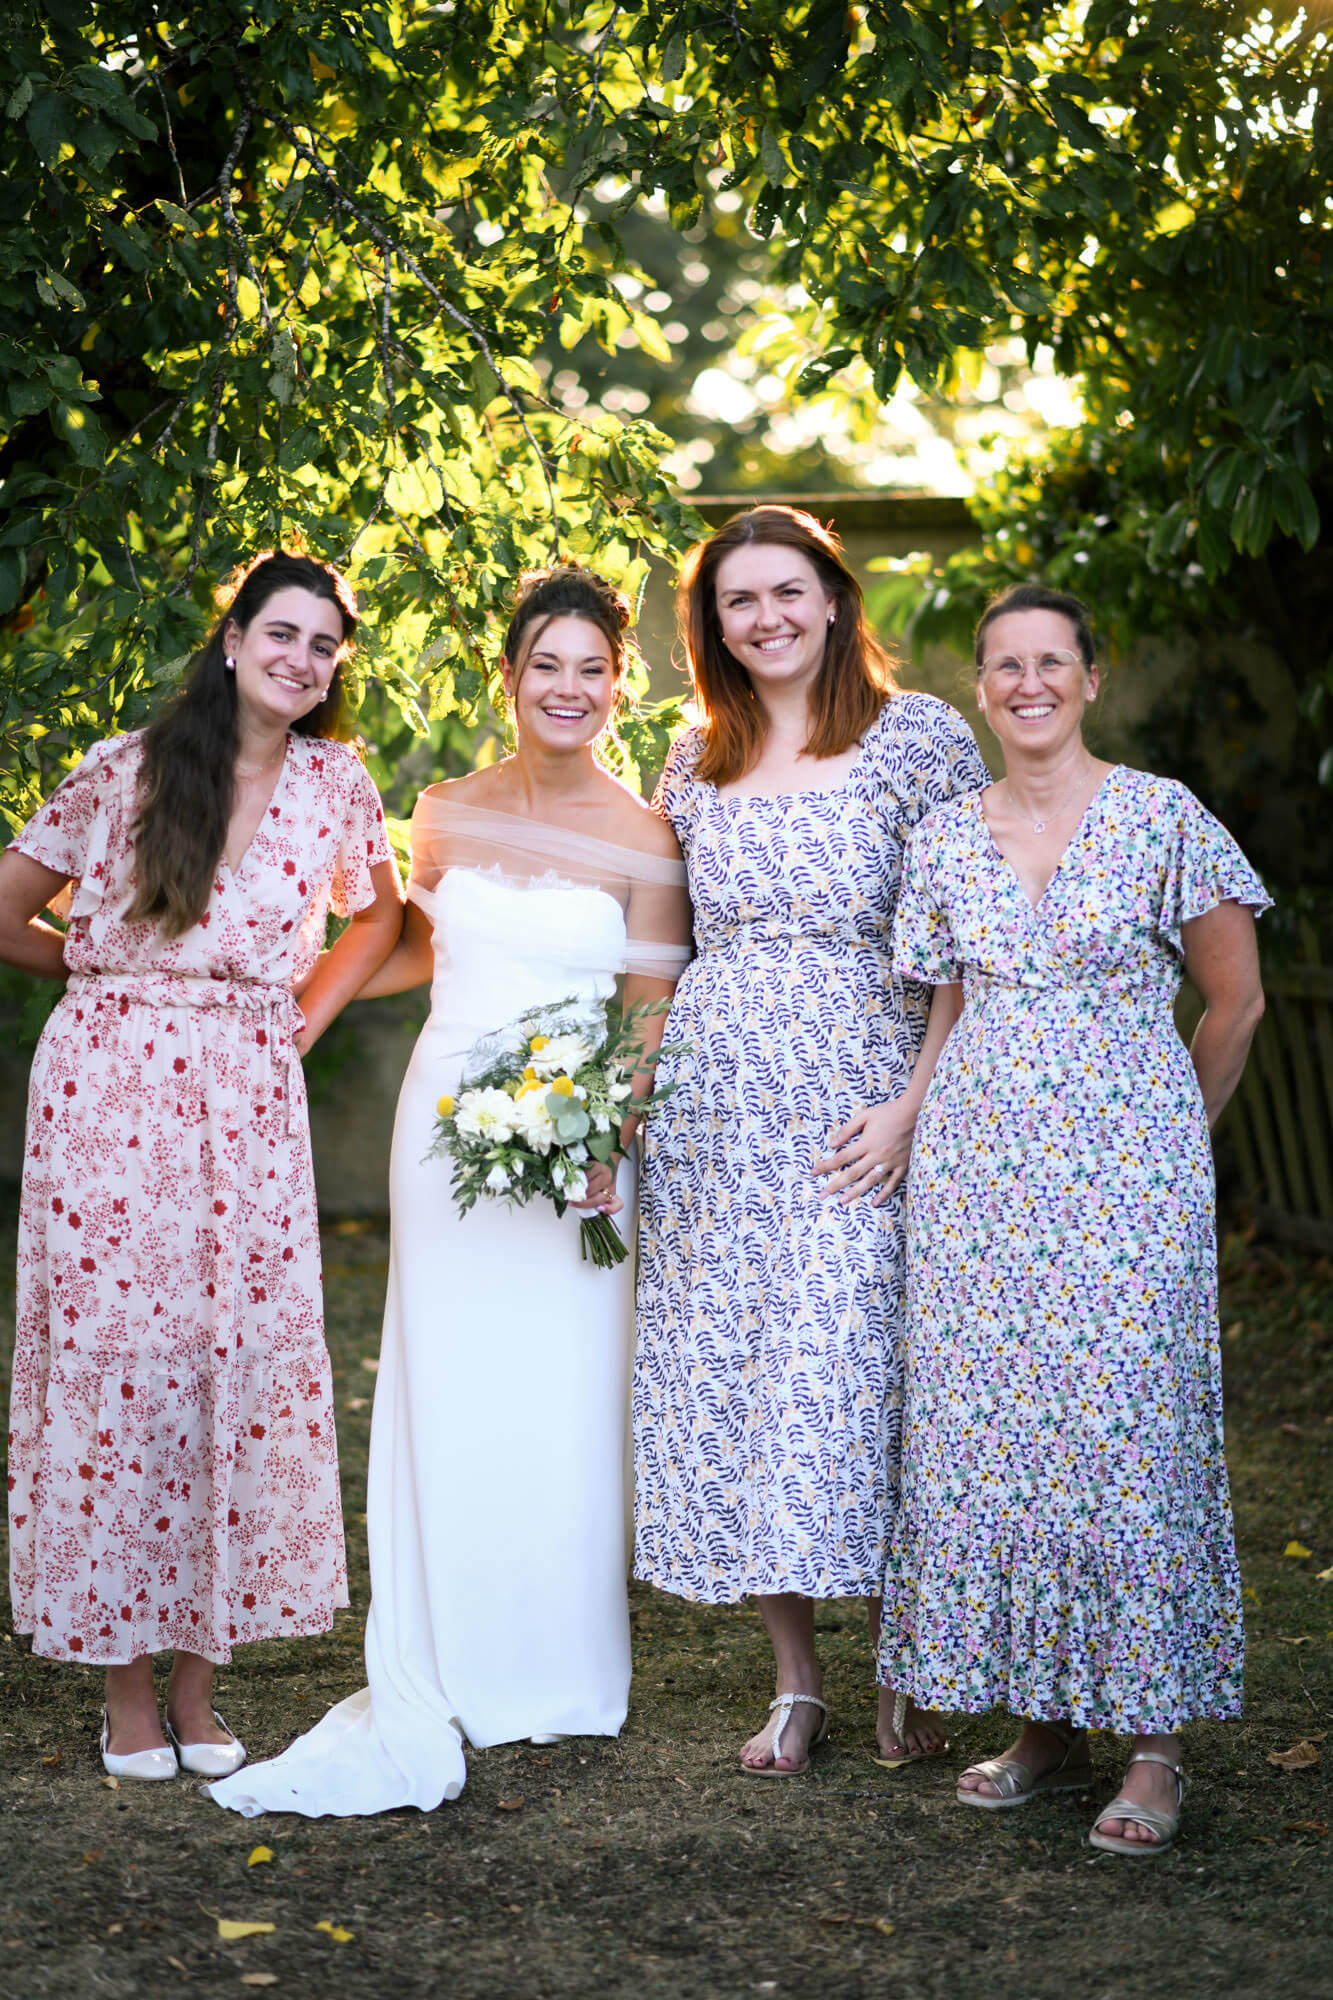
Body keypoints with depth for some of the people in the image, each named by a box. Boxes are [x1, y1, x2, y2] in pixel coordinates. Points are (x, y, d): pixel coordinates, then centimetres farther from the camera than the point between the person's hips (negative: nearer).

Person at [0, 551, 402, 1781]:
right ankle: (127, 1690, 9)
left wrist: (305, 1017, 11)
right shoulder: (125, 770, 0)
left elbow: (378, 912, 23)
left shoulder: (335, 779, 6)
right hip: (111, 1089, -2)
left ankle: (197, 1688, 12)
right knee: (115, 1357, -2)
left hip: (251, 1102, 2)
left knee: (243, 1361, 0)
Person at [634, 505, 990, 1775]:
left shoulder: (917, 735, -1)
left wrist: (913, 1103, -12)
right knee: (726, 1377, 3)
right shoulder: (696, 764, 13)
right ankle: (794, 1681, 15)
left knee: (854, 1371, -7)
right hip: (712, 1107, 4)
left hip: (857, 1106, -4)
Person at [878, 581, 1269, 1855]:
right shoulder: (944, 841, 8)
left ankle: (1152, 1747, 5)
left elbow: (1234, 1001, 4)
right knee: (985, 1438, 3)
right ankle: (1042, 1727, 16)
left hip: (1125, 1175, -4)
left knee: (1128, 1436, -4)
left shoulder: (1162, 819, -2)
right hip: (978, 1175, 4)